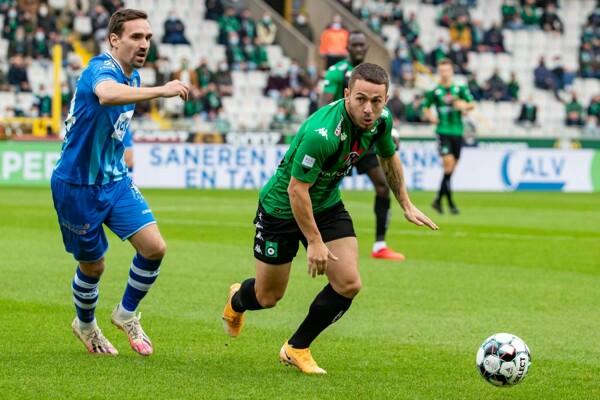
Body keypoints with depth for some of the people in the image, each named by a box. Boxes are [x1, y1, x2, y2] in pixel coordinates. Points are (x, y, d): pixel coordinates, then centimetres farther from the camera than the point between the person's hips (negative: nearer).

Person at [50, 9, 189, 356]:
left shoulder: (133, 76, 5)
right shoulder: (102, 70, -24)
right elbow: (108, 94, -51)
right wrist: (160, 91, -59)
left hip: (115, 180, 7)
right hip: (78, 185, -7)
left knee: (154, 247, -9)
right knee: (93, 266, 8)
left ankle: (126, 314, 15)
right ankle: (85, 325, 37)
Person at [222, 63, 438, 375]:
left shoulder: (381, 119, -14)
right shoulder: (322, 134, -38)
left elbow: (388, 157, 9)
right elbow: (296, 189, -30)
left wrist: (406, 205, 14)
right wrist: (314, 241, -24)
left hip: (327, 205, 6)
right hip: (281, 207, -6)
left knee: (348, 284, -9)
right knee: (268, 297, 7)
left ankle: (296, 349, 12)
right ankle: (237, 300, 47)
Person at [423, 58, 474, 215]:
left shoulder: (461, 89, 6)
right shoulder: (434, 91, 2)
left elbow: (472, 105, 3)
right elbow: (426, 108, 12)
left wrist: (464, 105, -18)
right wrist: (430, 117, -9)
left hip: (457, 132, 3)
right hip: (443, 131, -3)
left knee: (451, 168, 7)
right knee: (448, 163, -17)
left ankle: (438, 200, 21)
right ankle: (450, 203, -14)